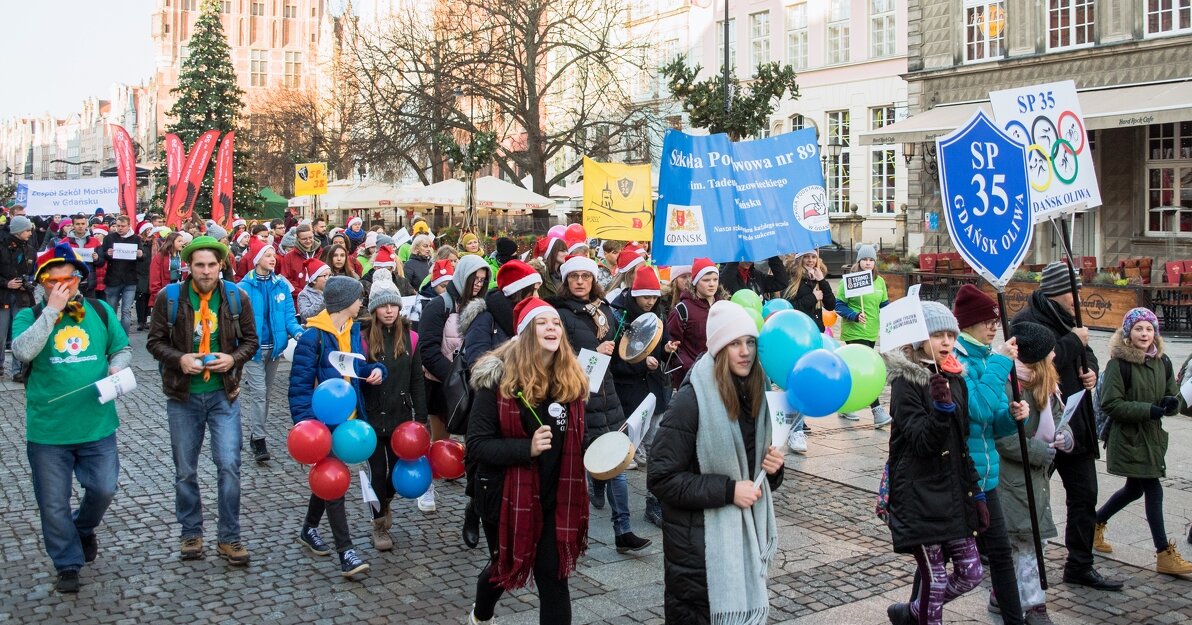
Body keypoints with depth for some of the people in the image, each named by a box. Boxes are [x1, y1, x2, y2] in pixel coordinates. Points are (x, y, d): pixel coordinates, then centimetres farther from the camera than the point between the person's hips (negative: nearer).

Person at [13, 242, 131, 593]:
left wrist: (117, 367, -9)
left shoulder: (101, 311, 3)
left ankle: (84, 528, 40)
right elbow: (22, 351, -23)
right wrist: (52, 311, -23)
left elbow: (122, 348, 12)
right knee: (54, 503, 8)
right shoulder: (29, 316, -4)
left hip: (96, 425, 2)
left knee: (103, 489, 8)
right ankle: (68, 564, 26)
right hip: (47, 430, -1)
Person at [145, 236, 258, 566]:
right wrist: (179, 359, -18)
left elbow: (250, 339, 5)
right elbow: (154, 341, 0)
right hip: (183, 395, 1)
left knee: (229, 466, -5)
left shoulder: (236, 297, -3)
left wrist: (233, 358, -14)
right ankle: (191, 533, 28)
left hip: (223, 394, 0)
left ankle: (229, 538, 8)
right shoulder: (170, 297, -6)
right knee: (185, 471, 11)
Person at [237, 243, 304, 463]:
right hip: (254, 347, -5)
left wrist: (298, 332, -16)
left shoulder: (281, 285, 2)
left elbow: (289, 316, 3)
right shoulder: (245, 286, -9)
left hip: (274, 346, 5)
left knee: (265, 393, 16)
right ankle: (258, 439, -7)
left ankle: (255, 434, 29)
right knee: (258, 392, -10)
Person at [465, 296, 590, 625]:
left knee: (554, 575, 1)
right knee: (505, 565, 19)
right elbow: (476, 446, -17)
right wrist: (526, 448, -30)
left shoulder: (572, 379, -1)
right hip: (508, 496, -2)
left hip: (556, 498, 3)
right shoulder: (499, 378, -15)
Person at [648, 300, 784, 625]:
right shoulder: (692, 400, -18)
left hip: (747, 532, 7)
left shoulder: (757, 394, 4)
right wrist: (728, 490, -21)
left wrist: (771, 467, -2)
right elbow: (661, 478, -19)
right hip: (699, 540, -7)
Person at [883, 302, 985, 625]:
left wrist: (976, 492, 13)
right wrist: (941, 407, -33)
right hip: (920, 495, -7)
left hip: (954, 493, 7)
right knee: (935, 578, -1)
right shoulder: (906, 382, -11)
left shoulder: (955, 379, 10)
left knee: (971, 572, 9)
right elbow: (922, 443, -19)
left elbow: (962, 444, 16)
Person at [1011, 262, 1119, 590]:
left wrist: (1091, 370, 2)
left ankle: (1080, 566, 23)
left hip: (1074, 424, 9)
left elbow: (1086, 354, 23)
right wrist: (1074, 341, -16)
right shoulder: (1029, 321, -15)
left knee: (1084, 495, 12)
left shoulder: (1064, 320, 12)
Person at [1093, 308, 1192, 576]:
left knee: (1134, 489, 18)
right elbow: (1110, 404, -17)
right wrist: (1149, 410, -23)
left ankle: (1096, 523, 39)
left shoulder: (1162, 362, 5)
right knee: (1153, 490, -6)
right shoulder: (1119, 364, -13)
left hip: (1152, 436, 7)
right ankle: (1164, 554, 3)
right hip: (1128, 438, -7)